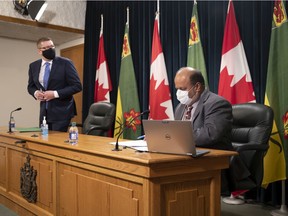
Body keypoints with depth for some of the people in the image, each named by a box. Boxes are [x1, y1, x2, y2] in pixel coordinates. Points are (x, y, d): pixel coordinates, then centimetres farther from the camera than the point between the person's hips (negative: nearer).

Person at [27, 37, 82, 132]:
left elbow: (77, 86, -10)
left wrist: (55, 94, -17)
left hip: (61, 112, -4)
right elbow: (31, 86, 18)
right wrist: (35, 92, -5)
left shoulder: (65, 63, -8)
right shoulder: (33, 66, 6)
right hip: (44, 112, 4)